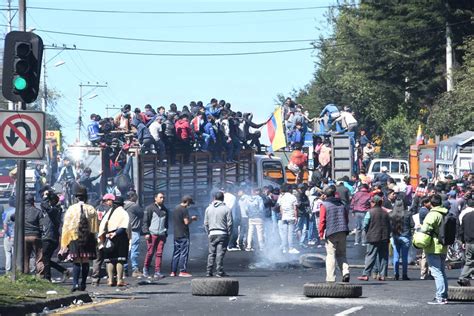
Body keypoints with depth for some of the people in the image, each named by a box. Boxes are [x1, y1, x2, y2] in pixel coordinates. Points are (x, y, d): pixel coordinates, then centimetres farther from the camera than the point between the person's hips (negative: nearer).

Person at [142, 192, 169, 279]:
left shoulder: (165, 210, 18)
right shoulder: (150, 208, 1)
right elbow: (145, 221, -2)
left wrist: (166, 234, 20)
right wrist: (146, 232, -10)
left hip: (161, 235, 4)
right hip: (152, 234, -4)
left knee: (159, 253, -2)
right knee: (150, 252, -3)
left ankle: (157, 272, -3)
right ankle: (146, 269, 16)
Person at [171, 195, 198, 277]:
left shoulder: (176, 209, 14)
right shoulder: (184, 210, -13)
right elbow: (186, 222, -19)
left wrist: (190, 218, 19)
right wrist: (192, 219, 1)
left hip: (176, 235, 8)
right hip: (184, 235, -8)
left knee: (176, 253, 10)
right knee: (184, 253, -5)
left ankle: (173, 272, 9)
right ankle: (182, 271, -7)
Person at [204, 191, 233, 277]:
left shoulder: (208, 209, 8)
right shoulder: (227, 209, -4)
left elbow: (205, 223, 9)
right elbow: (229, 223, -4)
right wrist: (229, 234, 5)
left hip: (212, 234, 3)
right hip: (223, 234, -3)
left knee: (211, 253, 10)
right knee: (220, 253, -3)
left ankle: (209, 271, 9)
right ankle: (219, 272, -6)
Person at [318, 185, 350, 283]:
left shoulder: (324, 205, -2)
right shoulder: (341, 205, 13)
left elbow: (322, 221, -7)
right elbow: (347, 219, 17)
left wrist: (321, 234, -1)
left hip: (331, 233, -4)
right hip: (342, 233, 4)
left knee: (331, 255, -1)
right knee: (341, 254, 13)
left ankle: (330, 278, -4)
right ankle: (345, 272, -8)